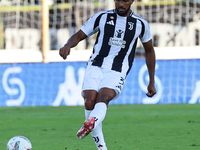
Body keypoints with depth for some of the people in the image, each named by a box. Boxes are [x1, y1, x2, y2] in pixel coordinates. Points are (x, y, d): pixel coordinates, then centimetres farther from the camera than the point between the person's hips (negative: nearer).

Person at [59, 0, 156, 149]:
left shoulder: (140, 24, 10)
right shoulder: (102, 17, 10)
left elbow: (149, 50, 23)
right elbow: (78, 36, 11)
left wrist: (152, 83, 22)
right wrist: (68, 46, -14)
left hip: (117, 72, -1)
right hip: (95, 66, 1)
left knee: (103, 98, -31)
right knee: (90, 101, -21)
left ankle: (90, 123, -60)